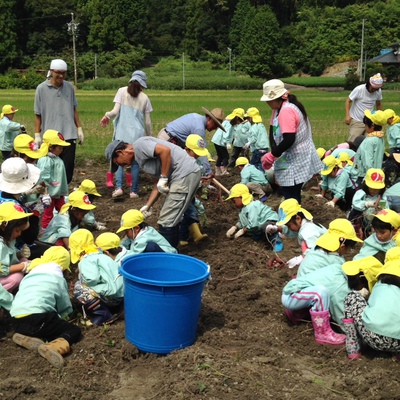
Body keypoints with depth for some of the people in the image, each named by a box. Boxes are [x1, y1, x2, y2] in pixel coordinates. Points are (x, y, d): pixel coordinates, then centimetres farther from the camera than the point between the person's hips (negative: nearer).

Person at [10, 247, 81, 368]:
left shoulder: (28, 276, 28)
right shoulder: (58, 279, 13)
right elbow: (65, 308, 20)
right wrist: (59, 317, 43)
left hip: (16, 323, 6)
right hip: (37, 320, -6)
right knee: (75, 330, 9)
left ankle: (26, 337, 2)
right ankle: (53, 347, -23)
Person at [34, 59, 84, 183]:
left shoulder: (69, 87, 5)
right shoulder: (41, 89, -2)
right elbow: (38, 114, 2)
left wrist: (79, 129, 11)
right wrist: (37, 135, 0)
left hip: (69, 135, 2)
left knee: (68, 168, -1)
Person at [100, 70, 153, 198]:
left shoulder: (122, 91, 4)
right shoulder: (144, 98, 8)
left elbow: (115, 111, -6)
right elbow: (147, 122, 9)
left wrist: (107, 115, 13)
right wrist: (149, 136, 21)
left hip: (122, 133, -1)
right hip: (137, 134, 1)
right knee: (135, 162, 7)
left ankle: (118, 187, -11)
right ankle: (134, 191, 6)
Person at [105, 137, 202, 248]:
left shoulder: (139, 145, -6)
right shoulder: (140, 157, 22)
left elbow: (165, 150, -20)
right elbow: (158, 184, 20)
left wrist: (163, 178, -14)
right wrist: (147, 206, 15)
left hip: (186, 174, -10)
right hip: (188, 174, 10)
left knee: (166, 221, -3)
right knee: (172, 218, 19)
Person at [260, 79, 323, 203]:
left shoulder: (286, 111, -22)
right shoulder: (280, 108, 9)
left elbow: (289, 140, -29)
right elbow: (273, 131, 9)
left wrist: (271, 156, -19)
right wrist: (274, 154, -4)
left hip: (295, 162, -10)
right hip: (291, 160, 10)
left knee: (291, 197, -3)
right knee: (292, 195, 18)